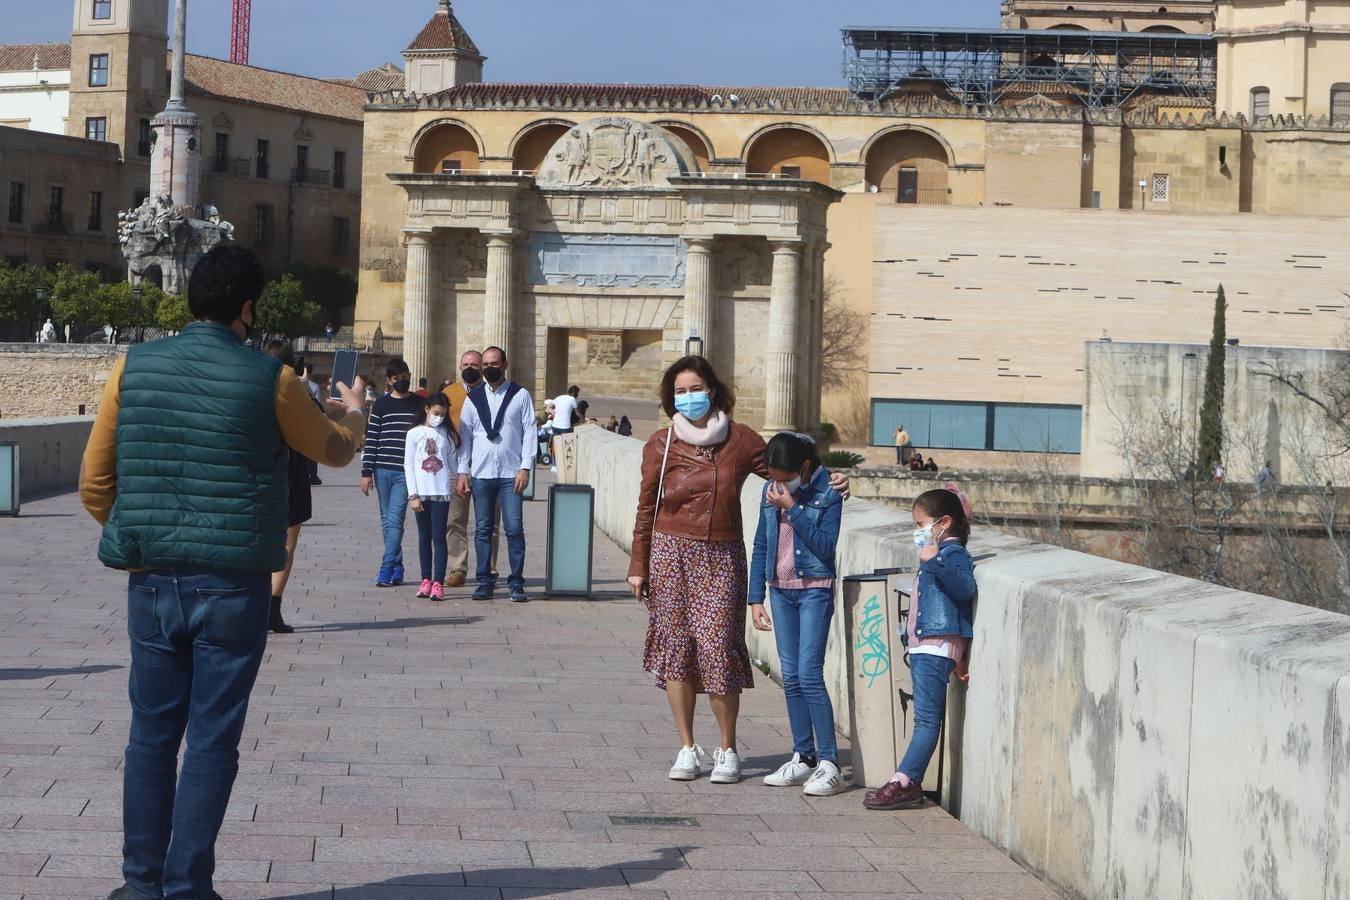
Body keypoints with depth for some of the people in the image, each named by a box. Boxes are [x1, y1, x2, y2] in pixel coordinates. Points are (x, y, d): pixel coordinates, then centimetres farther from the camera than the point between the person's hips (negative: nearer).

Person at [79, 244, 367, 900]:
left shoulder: (133, 367, -1)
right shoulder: (270, 379, -7)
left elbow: (94, 483, 2)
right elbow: (335, 451, 11)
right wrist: (354, 412, 34)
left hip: (152, 582, 3)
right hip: (232, 587, -3)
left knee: (151, 734, 12)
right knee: (212, 742, 4)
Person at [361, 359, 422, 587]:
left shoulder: (420, 404, 7)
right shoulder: (381, 405, 8)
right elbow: (371, 439, 6)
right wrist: (367, 472, -1)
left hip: (406, 473, -2)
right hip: (383, 471, 3)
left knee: (395, 520, -11)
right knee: (387, 521, 6)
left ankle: (386, 569, -14)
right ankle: (397, 568, 15)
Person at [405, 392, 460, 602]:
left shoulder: (448, 435, 7)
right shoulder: (414, 434, 3)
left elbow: (452, 463, 11)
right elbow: (408, 465, 1)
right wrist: (413, 495, -4)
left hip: (441, 492, 0)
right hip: (421, 492, 0)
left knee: (439, 537, -5)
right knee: (424, 537, 7)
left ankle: (438, 584, -10)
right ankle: (426, 580, 13)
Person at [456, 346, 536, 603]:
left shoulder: (520, 395, 5)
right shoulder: (473, 398, 11)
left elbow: (529, 432, 1)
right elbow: (465, 435, 11)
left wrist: (525, 468, -7)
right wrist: (463, 471, 4)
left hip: (511, 474, -2)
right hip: (481, 473, 2)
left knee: (514, 528, -7)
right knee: (483, 529, 5)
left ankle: (516, 584, -1)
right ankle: (485, 582, 11)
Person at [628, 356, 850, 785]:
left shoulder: (740, 440, 3)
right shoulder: (661, 445, 3)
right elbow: (646, 508, 6)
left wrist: (827, 482, -8)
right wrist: (639, 565, 6)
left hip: (722, 557, -1)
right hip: (672, 553, 1)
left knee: (718, 646, -9)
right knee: (675, 648, 0)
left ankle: (727, 750, 4)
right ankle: (688, 749, 11)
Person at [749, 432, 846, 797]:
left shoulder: (827, 493, -10)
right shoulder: (771, 492, 6)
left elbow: (825, 546, -17)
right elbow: (761, 547, 12)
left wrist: (791, 509, -20)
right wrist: (756, 598, 9)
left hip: (814, 591, -6)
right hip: (781, 590, 6)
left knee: (809, 675, -13)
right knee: (791, 677, 8)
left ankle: (829, 763, -11)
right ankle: (804, 757, 15)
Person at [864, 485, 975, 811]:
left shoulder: (953, 553, -7)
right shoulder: (936, 554, 24)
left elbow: (965, 588, -27)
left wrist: (935, 561, -38)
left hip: (937, 646, -11)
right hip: (922, 646, 11)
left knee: (927, 717, -11)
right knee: (926, 716, 8)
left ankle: (904, 782, -17)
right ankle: (909, 782, 8)